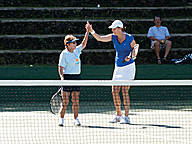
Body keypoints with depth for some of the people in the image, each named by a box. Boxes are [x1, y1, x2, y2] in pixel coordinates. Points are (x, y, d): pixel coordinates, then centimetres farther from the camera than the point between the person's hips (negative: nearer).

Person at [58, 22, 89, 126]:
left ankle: (76, 119, 8)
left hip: (77, 77, 6)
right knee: (65, 101, -7)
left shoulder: (76, 51, 12)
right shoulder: (64, 54, -7)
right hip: (67, 77, -6)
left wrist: (87, 33, 21)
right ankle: (61, 119, 0)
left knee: (76, 101, 4)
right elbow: (61, 68, -10)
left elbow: (83, 44, 27)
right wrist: (62, 78, -23)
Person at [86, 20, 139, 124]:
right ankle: (118, 115, 9)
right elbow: (99, 38, -8)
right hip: (118, 67, 6)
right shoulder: (113, 37, 0)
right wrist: (92, 31, -22)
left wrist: (130, 57, -20)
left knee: (124, 91, -9)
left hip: (128, 67, -6)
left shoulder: (129, 38, -12)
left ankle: (126, 117, -4)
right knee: (115, 91, 0)